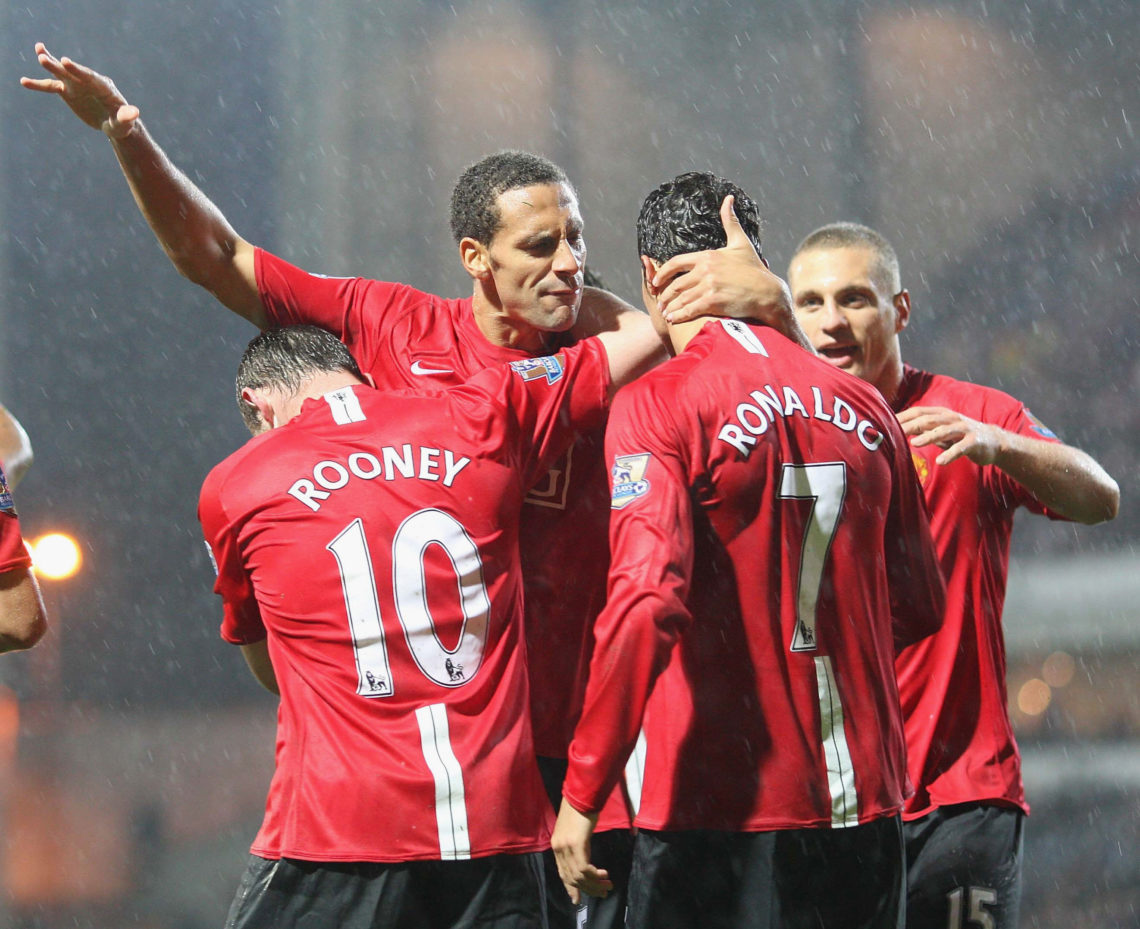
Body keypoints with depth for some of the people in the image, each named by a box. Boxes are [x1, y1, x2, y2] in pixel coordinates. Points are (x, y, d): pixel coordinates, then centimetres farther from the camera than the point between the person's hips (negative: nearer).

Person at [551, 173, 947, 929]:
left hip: (723, 811, -5)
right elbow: (919, 608, 14)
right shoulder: (864, 408, 8)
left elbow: (647, 602, -20)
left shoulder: (657, 406, -9)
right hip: (865, 804, 5)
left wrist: (582, 793, -17)